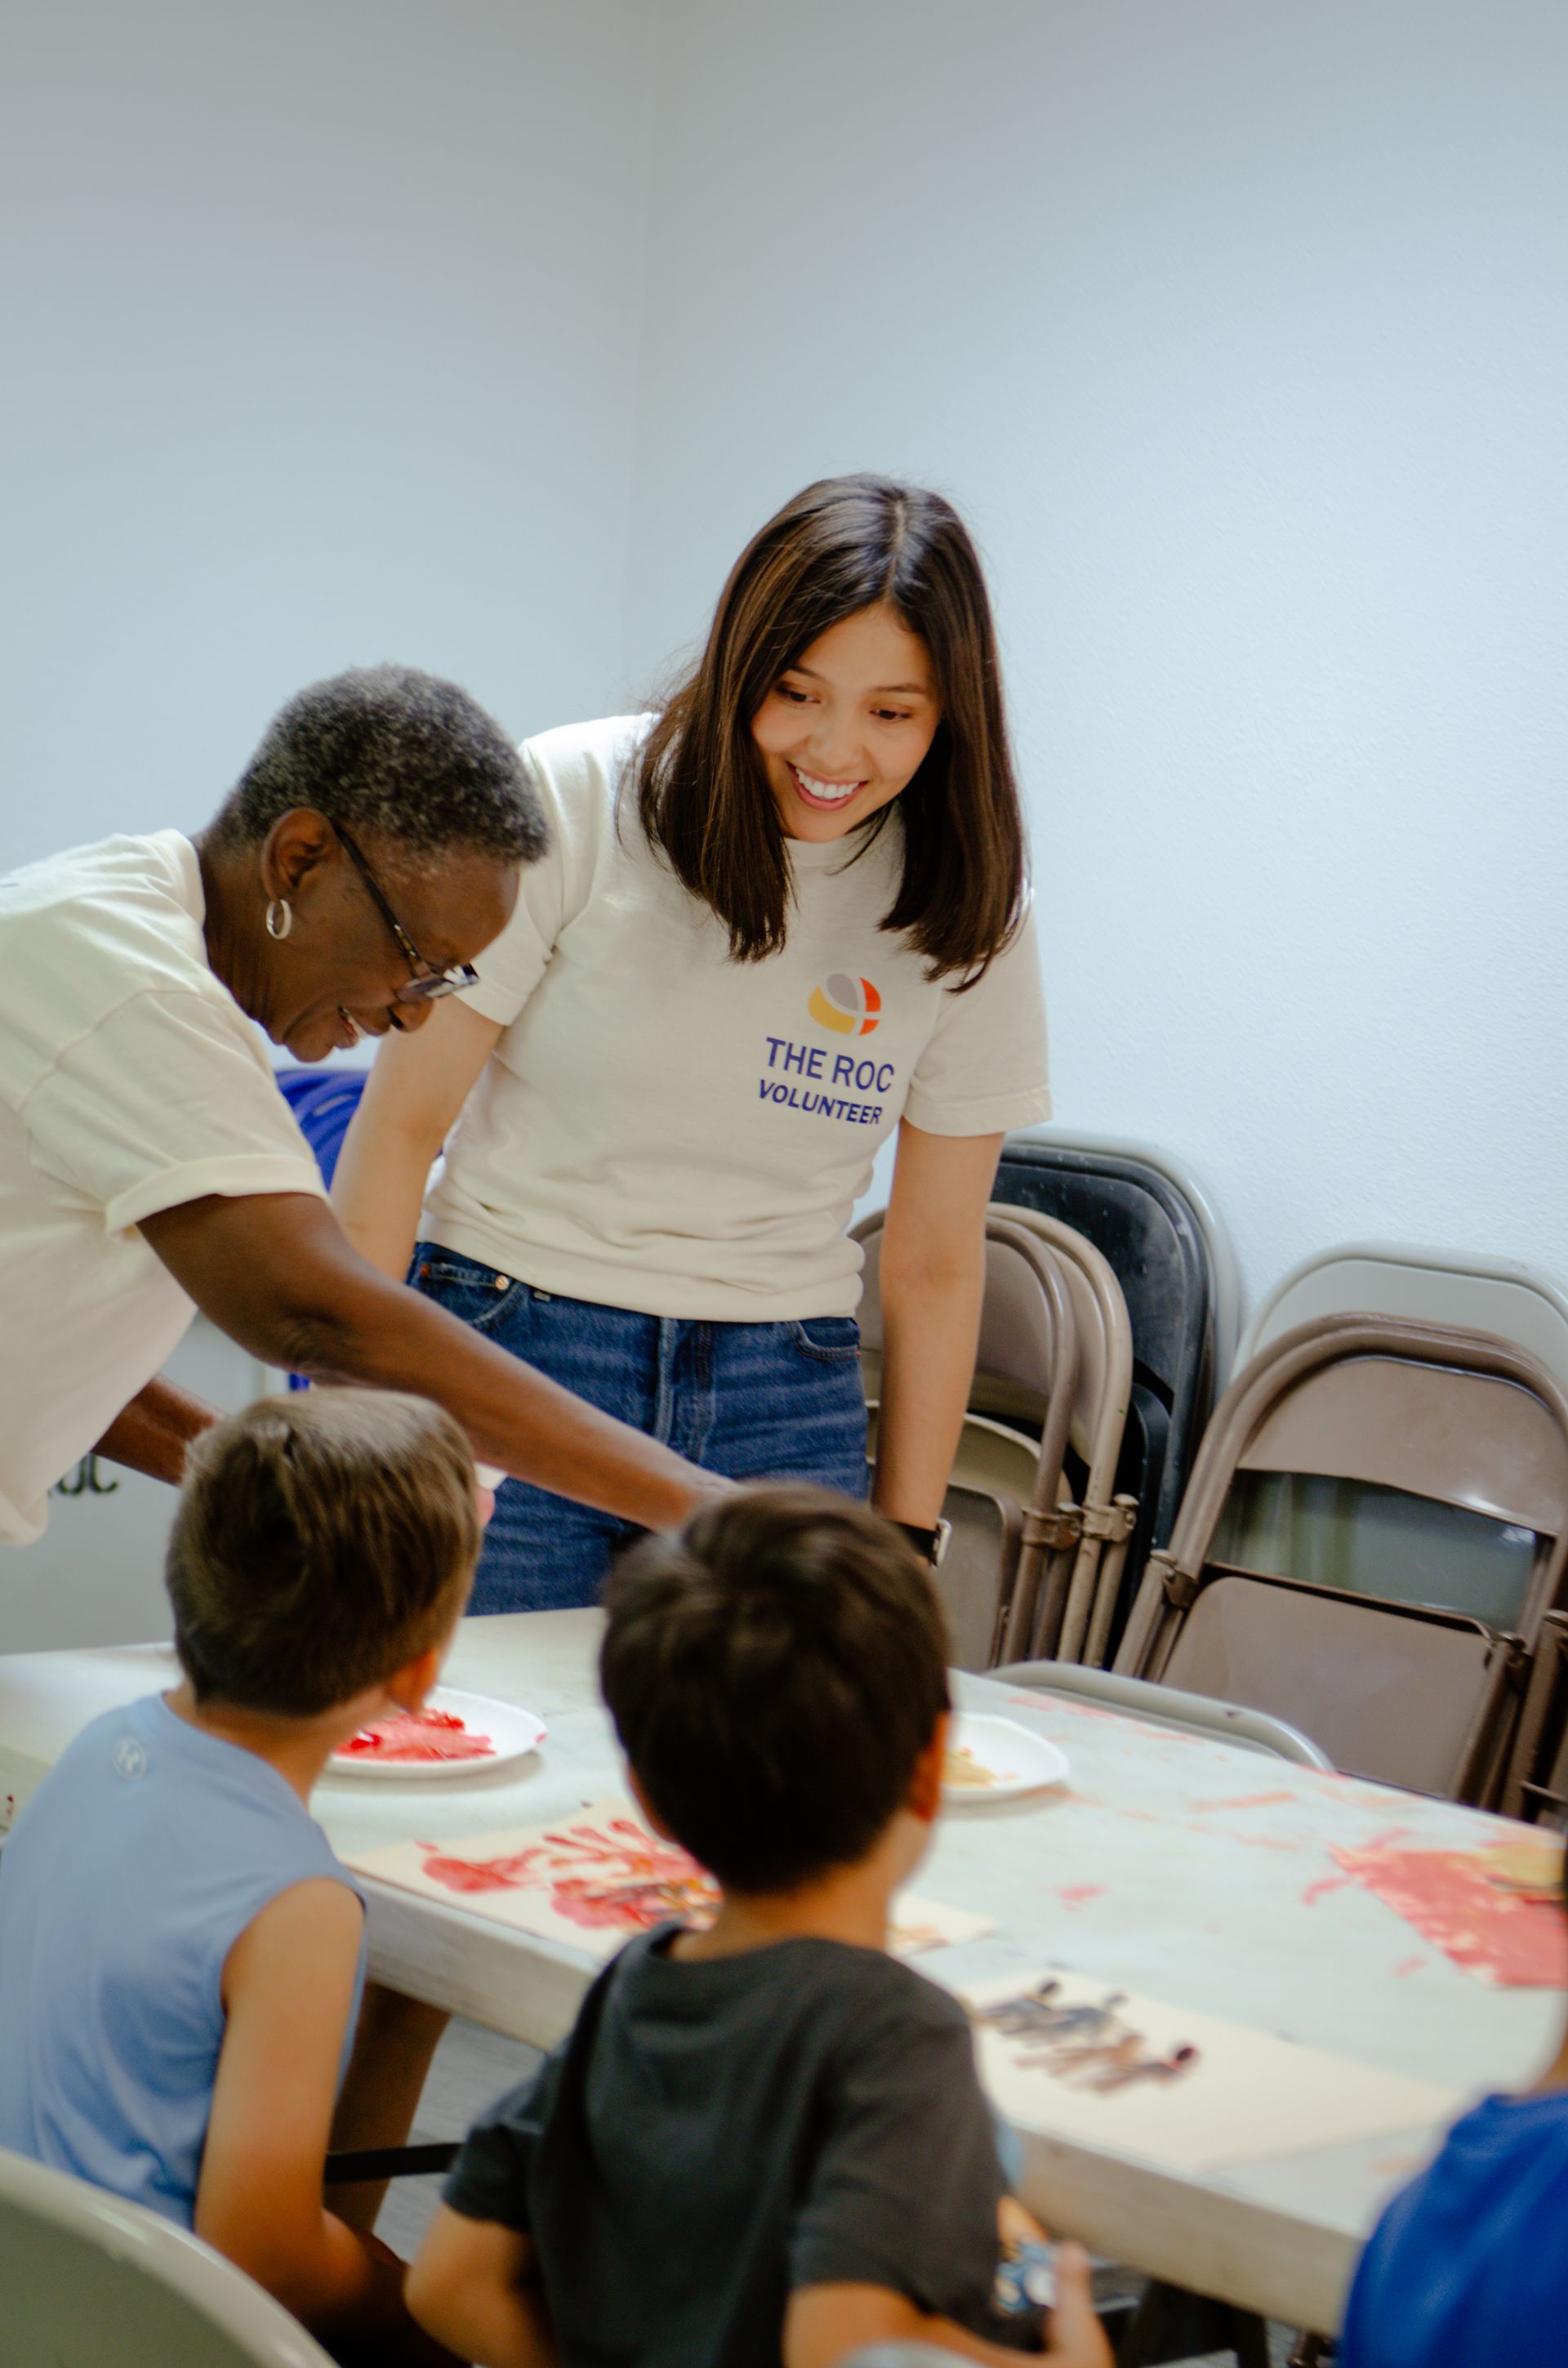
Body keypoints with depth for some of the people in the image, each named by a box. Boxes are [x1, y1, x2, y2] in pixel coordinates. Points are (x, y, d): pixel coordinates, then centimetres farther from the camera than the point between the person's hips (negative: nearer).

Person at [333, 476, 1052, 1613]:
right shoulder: (573, 802, -9)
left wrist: (904, 1543, 7)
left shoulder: (970, 915, 0)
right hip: (512, 1353, -2)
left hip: (783, 1408, 2)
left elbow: (936, 1265, 7)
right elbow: (402, 1129, -4)